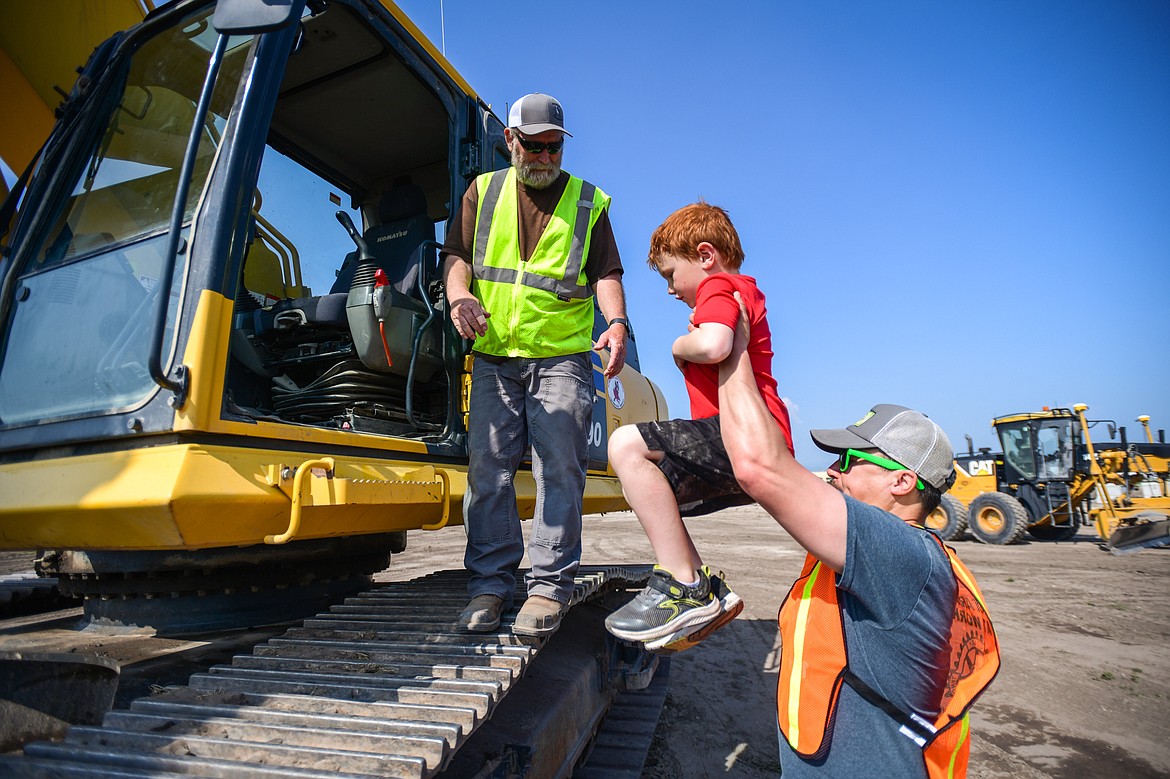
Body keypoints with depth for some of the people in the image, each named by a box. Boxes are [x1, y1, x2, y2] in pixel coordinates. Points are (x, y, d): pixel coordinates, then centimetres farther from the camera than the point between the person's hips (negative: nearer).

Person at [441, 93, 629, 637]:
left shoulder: (588, 201, 13)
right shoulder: (484, 191, 18)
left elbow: (606, 272, 6)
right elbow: (457, 254, 11)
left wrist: (616, 322, -14)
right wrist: (459, 295, -12)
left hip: (562, 356, -1)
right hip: (494, 355, 2)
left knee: (559, 468, -6)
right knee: (488, 469, 1)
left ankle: (549, 587, 5)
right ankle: (491, 583, 12)